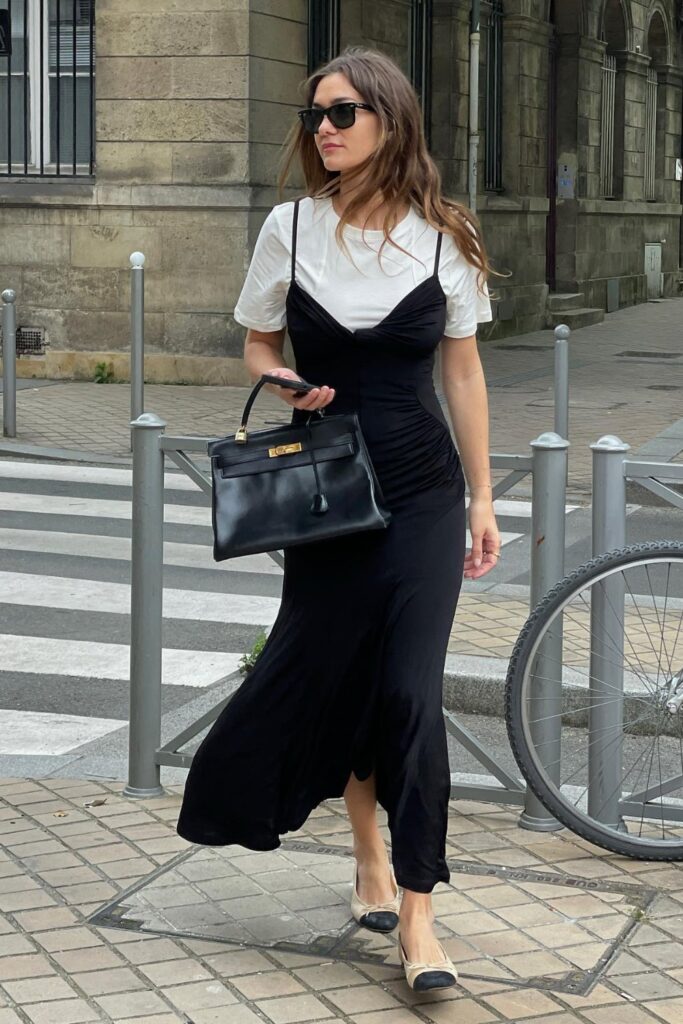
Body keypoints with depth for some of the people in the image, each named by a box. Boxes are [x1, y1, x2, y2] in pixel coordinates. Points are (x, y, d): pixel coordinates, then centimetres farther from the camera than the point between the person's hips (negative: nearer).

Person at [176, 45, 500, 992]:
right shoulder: (291, 228, -2)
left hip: (423, 493, -1)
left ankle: (417, 919, -2)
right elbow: (258, 346, 11)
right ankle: (370, 854, 34)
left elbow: (462, 371, 5)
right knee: (339, 677, 9)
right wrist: (285, 384, -12)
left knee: (411, 693, -9)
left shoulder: (444, 237, -3)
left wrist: (482, 499, 5)